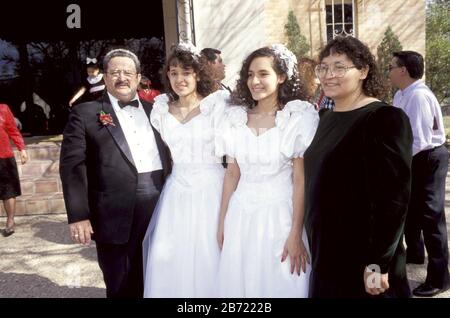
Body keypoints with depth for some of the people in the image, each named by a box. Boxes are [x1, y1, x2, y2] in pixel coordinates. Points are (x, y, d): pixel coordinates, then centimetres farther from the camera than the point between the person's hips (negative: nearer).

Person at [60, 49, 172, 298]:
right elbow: (72, 164, -7)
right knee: (122, 287, 11)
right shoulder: (85, 114, 0)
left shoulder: (154, 111, 13)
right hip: (116, 214, -3)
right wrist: (78, 216, -14)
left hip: (160, 206, 4)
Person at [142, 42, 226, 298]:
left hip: (210, 189, -3)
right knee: (169, 261, 7)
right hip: (176, 190, 4)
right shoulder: (161, 107, 6)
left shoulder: (218, 104, -6)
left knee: (209, 260, 5)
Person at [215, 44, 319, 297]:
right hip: (241, 215, 4)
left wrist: (296, 234, -13)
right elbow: (232, 174, 9)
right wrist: (223, 222, 10)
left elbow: (301, 179, -11)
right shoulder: (236, 117, 5)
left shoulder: (300, 116, -8)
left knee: (280, 284, 8)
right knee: (239, 283, 13)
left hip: (280, 214, -4)